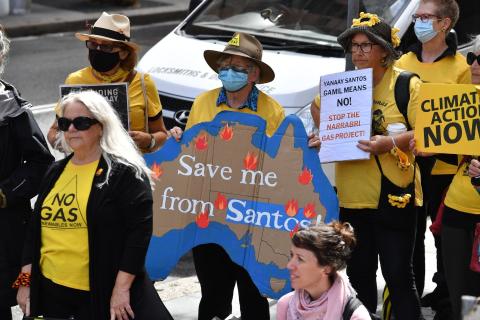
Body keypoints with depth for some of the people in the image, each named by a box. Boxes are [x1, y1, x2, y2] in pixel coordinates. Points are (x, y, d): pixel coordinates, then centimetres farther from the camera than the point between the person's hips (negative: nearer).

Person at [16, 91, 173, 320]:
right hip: (50, 290, 6)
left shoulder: (125, 172, -7)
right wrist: (25, 280, 12)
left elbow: (139, 230, -13)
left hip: (101, 295, -6)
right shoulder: (55, 173, 14)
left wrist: (121, 288, -18)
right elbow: (35, 228, 18)